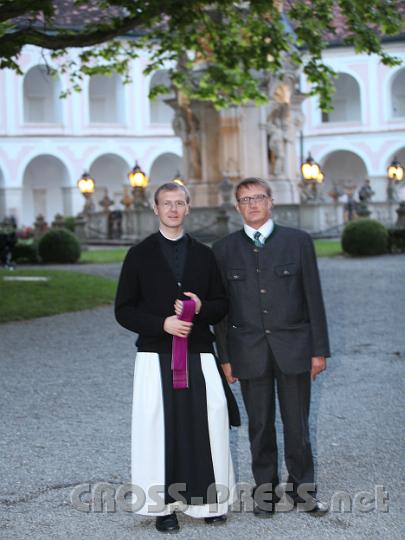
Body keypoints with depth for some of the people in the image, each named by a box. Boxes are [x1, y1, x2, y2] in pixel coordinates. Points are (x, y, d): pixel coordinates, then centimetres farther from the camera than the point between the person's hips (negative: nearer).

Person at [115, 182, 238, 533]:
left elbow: (222, 305, 15)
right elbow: (124, 310, 2)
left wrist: (202, 308, -8)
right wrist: (162, 323, -12)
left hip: (199, 355, 2)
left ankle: (208, 499, 9)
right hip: (156, 356, -1)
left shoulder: (204, 255, 12)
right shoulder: (140, 255, 5)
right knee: (159, 429, -4)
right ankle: (164, 505, 8)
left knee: (207, 425, -6)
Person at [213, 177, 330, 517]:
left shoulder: (298, 241, 1)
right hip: (250, 351, 1)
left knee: (297, 425, 4)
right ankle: (266, 491, 18)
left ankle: (303, 490, 18)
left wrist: (319, 350, -2)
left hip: (293, 348, -1)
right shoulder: (225, 249, 4)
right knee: (260, 426, 7)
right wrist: (225, 357, 2)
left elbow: (313, 297, 1)